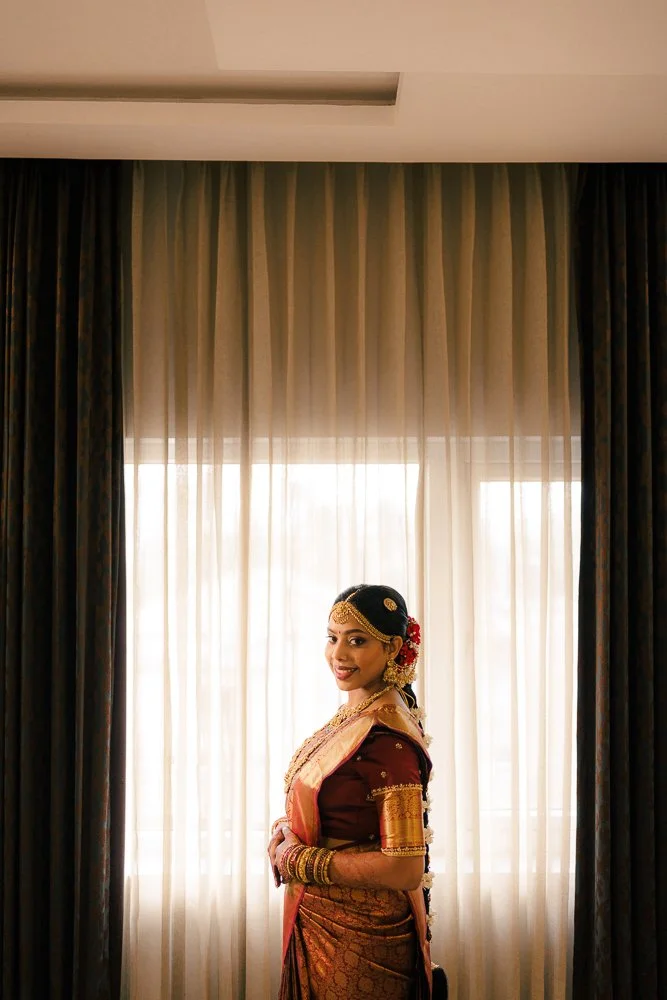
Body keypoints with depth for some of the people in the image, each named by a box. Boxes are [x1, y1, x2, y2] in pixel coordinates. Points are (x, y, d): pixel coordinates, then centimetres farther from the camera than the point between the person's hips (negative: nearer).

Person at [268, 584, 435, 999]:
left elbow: (405, 869, -27)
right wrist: (286, 827, -4)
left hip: (357, 937, -8)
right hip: (321, 919, 8)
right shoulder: (354, 712, 2)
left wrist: (298, 860, -18)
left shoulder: (388, 737, -24)